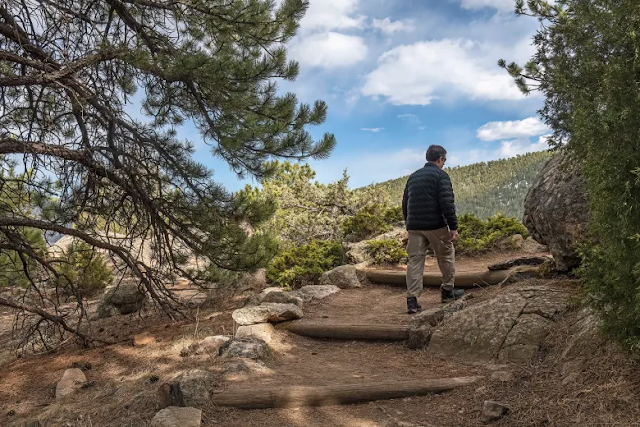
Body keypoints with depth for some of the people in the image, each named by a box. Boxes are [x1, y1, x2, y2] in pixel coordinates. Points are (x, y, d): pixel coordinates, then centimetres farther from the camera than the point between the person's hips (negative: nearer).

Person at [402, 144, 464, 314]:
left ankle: (412, 300, -2)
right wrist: (453, 227, -13)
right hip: (435, 225, -5)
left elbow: (405, 203, 19)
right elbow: (447, 203, -15)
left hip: (414, 226, 5)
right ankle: (448, 291, 24)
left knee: (415, 260, 4)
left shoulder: (413, 176, 15)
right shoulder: (440, 175, -5)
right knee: (446, 254, 15)